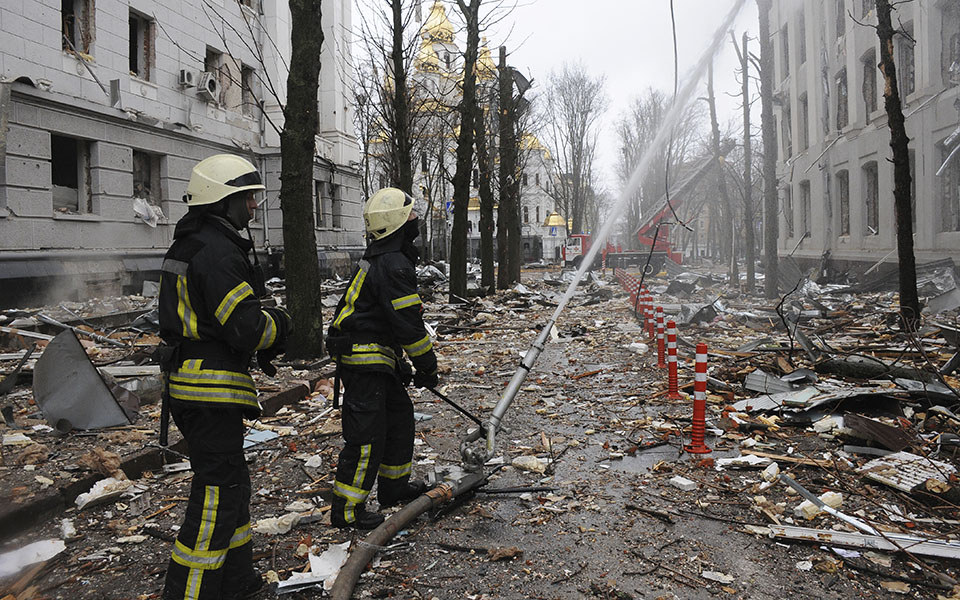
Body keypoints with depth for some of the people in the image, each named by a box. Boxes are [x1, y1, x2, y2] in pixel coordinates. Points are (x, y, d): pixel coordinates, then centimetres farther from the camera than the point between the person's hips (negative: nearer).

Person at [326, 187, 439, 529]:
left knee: (400, 415, 20)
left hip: (376, 359, 11)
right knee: (367, 436, -5)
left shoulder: (380, 258, 15)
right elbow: (409, 323, -20)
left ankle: (394, 486, 34)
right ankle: (346, 510, 5)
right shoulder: (394, 265, -20)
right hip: (364, 362, -11)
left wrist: (398, 362, 24)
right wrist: (427, 367, -8)